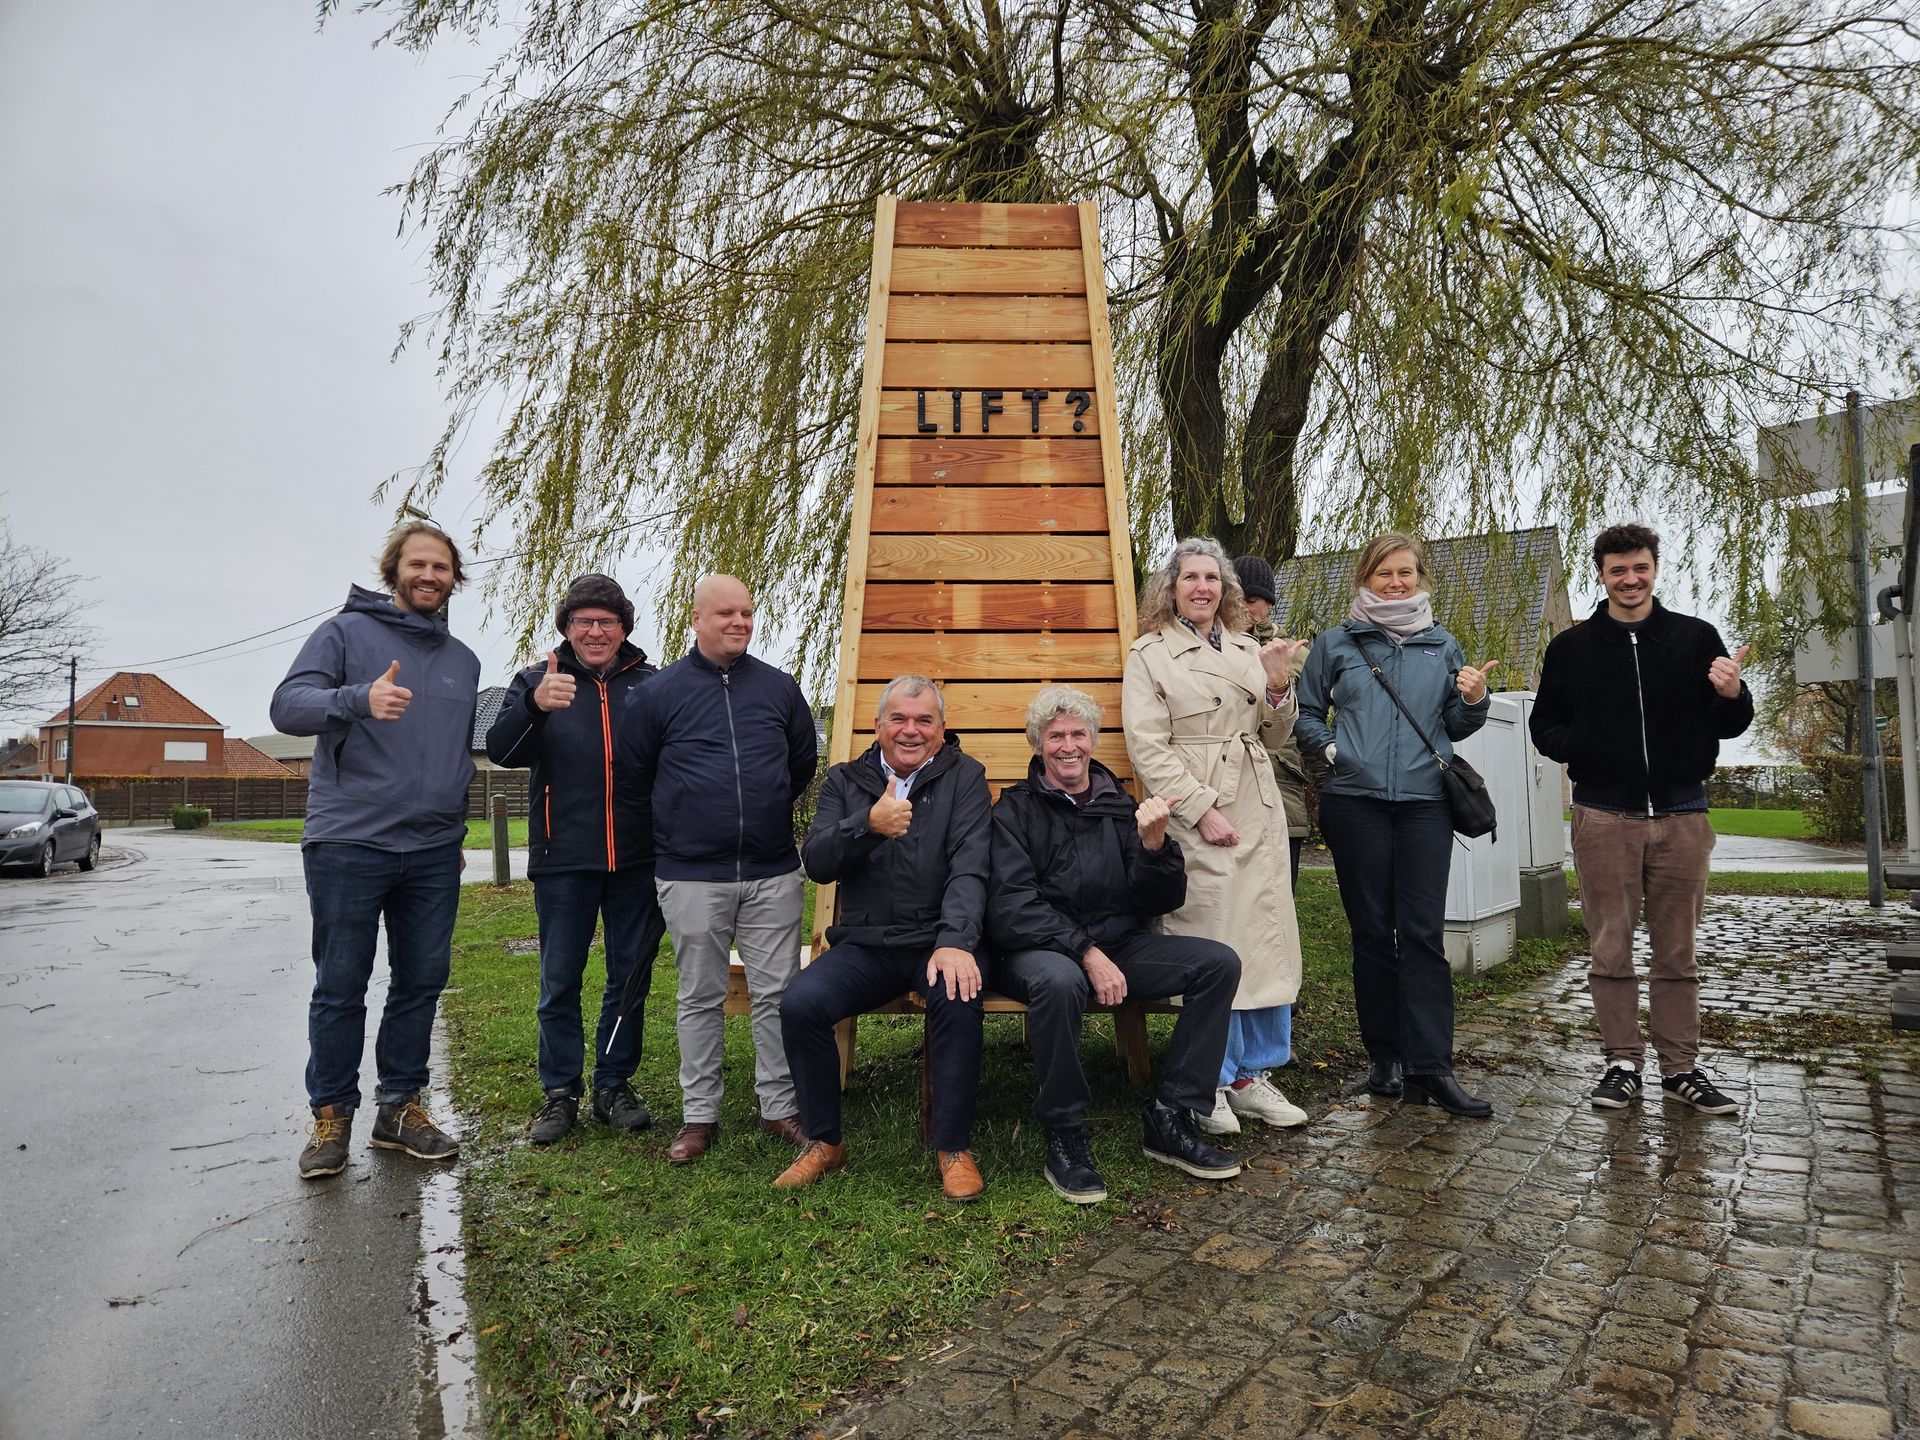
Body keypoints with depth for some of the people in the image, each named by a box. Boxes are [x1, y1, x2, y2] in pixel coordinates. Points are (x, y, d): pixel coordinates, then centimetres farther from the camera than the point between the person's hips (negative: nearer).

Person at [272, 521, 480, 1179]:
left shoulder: (464, 661, 16)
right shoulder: (346, 632, 0)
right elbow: (288, 705, -13)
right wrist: (359, 698, -32)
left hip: (435, 852, 5)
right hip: (349, 845, -5)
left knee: (422, 980, 9)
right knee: (341, 987, 3)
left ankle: (401, 1105, 22)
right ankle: (331, 1114, 17)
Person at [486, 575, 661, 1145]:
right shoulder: (538, 680, 3)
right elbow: (500, 750, -11)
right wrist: (535, 706, -32)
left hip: (636, 861, 1)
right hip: (563, 862, -1)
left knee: (630, 977, 10)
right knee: (560, 981, 8)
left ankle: (615, 1085, 24)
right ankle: (560, 1092, 21)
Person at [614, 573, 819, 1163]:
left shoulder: (779, 687, 5)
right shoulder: (656, 693, -1)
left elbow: (804, 762, 19)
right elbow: (630, 781, 8)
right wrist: (673, 831, 12)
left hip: (773, 873, 2)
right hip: (692, 878, -1)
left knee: (777, 993, 6)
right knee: (701, 997, 10)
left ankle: (780, 1106, 20)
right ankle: (699, 1115, 22)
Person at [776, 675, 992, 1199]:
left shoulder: (963, 777, 3)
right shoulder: (845, 781, 11)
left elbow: (969, 868, -11)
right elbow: (816, 863, -1)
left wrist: (955, 942, -27)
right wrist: (868, 825, -20)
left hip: (936, 940, -2)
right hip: (863, 945, 3)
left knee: (957, 998, -33)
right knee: (799, 1003, -22)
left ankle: (955, 1147, -14)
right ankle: (823, 1141, 0)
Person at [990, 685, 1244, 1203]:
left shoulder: (1120, 806, 13)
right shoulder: (1016, 809, 1)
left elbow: (1163, 902, 7)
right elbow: (1011, 907, -12)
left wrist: (1153, 843, -13)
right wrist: (1086, 952, -22)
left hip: (1119, 946, 5)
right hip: (1037, 950, -5)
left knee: (1219, 961, -13)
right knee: (1059, 979, -38)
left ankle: (1170, 1120, -5)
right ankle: (1064, 1136, -16)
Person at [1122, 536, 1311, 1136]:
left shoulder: (1248, 651, 16)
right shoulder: (1150, 654, 1)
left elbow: (1274, 738, 19)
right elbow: (1147, 746, -8)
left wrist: (1278, 688, -1)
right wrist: (1202, 810, -15)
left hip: (1258, 812, 5)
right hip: (1195, 816, -5)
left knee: (1265, 940, 6)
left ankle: (1252, 1076, 20)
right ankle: (1211, 1086, 11)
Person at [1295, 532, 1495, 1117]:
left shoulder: (1443, 645, 14)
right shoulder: (1336, 643, 8)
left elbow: (1456, 727, 16)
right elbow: (1305, 713, 11)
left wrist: (1473, 700, -3)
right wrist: (1330, 747, -6)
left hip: (1425, 801, 1)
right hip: (1356, 801, -1)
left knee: (1424, 933, -4)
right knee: (1372, 931, 5)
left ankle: (1430, 1066, 0)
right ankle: (1386, 1056, 17)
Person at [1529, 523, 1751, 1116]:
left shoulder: (1696, 637, 7)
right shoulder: (1571, 647, 7)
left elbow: (1731, 727, 9)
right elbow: (1543, 724, 11)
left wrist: (1732, 696, -15)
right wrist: (1576, 749, -11)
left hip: (1681, 816, 1)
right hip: (1604, 817, 0)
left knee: (1677, 952, 8)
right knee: (1612, 949, 3)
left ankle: (1681, 1068, 18)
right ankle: (1622, 1063, 14)